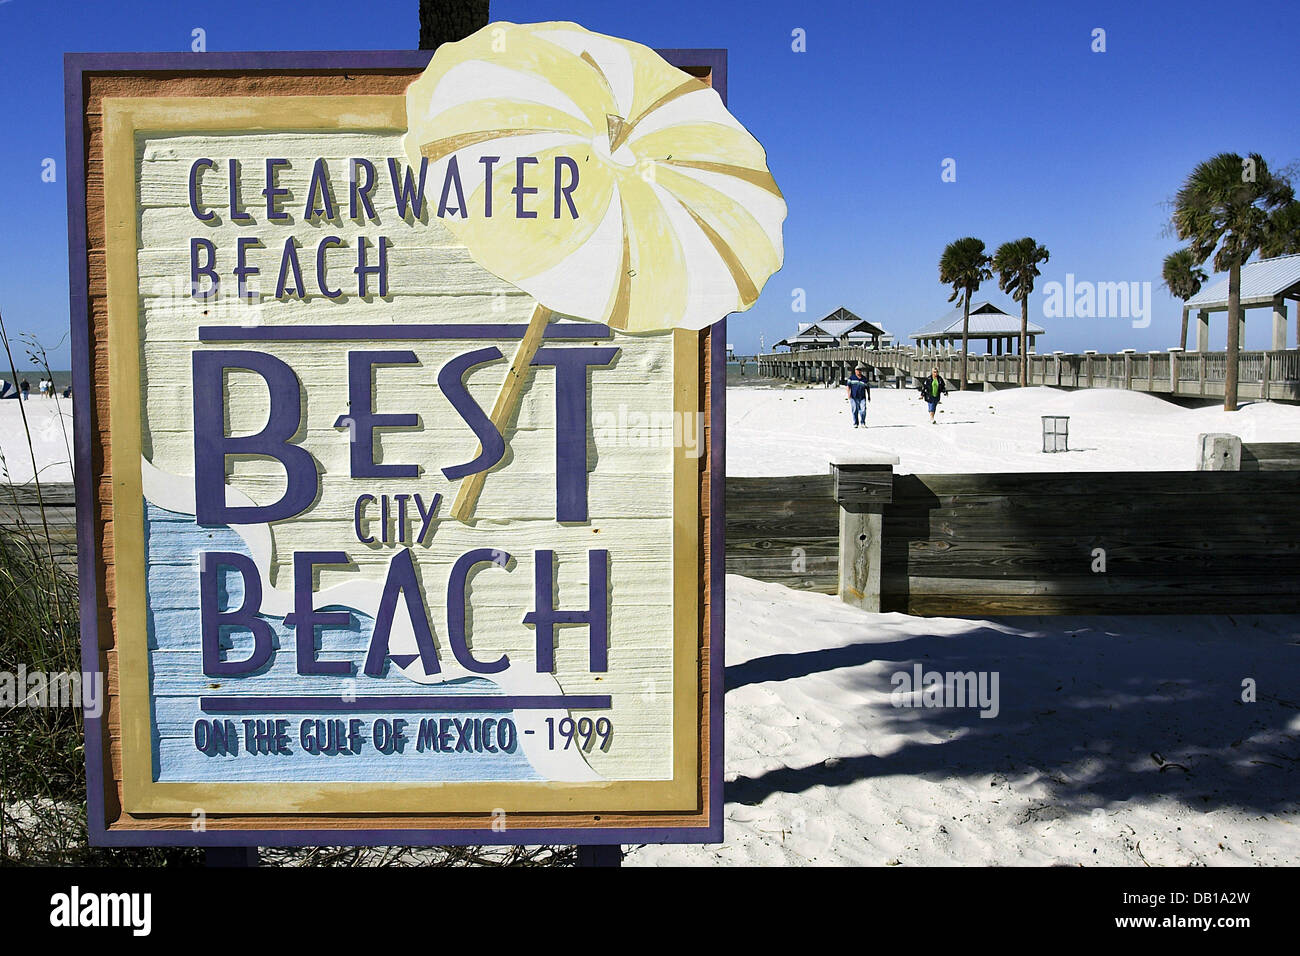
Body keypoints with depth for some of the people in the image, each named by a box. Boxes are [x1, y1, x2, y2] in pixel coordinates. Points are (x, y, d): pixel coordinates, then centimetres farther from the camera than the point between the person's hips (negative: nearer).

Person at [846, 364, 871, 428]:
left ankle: (863, 423, -1)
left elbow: (868, 388, 18)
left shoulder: (864, 378, 13)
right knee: (855, 410, -2)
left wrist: (869, 396, 14)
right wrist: (849, 394, -8)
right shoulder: (851, 377, 8)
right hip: (853, 397, -1)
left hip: (862, 397, 1)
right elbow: (848, 386, 3)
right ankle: (855, 423, 6)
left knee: (863, 410, -11)